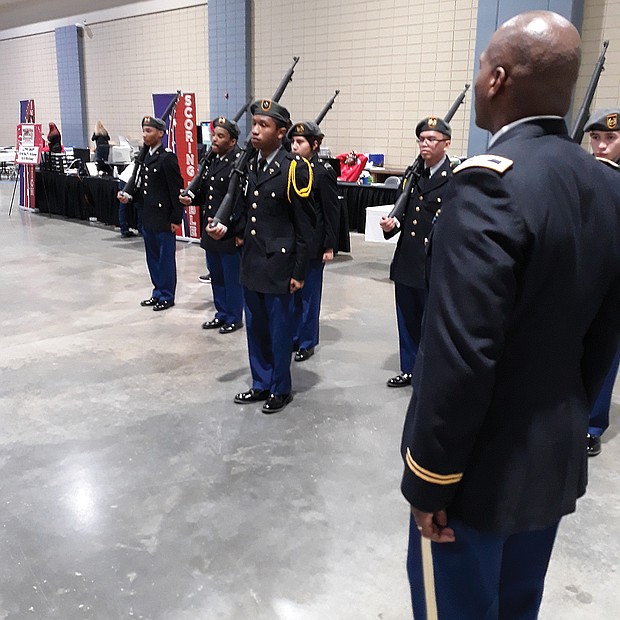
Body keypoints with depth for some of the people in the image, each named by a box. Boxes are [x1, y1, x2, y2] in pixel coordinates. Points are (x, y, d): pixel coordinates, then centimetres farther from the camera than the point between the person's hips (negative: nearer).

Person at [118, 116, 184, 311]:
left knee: (165, 259, 3)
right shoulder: (145, 157, 12)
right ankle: (158, 293, 27)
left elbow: (176, 190, -14)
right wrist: (130, 196, 0)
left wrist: (176, 219, -15)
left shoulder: (167, 158, -13)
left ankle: (166, 296, 14)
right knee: (152, 258, 15)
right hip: (148, 218, 8)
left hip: (164, 219, -8)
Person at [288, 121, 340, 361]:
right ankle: (293, 336, 28)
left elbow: (332, 211, -9)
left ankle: (307, 342, 19)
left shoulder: (324, 172, -10)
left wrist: (330, 246, -10)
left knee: (308, 294, 6)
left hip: (312, 244, -5)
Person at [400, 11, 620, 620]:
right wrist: (570, 419, 18)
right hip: (557, 459, 8)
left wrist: (430, 478, -16)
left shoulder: (490, 183, -24)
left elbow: (459, 354, -28)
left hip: (483, 467, -7)